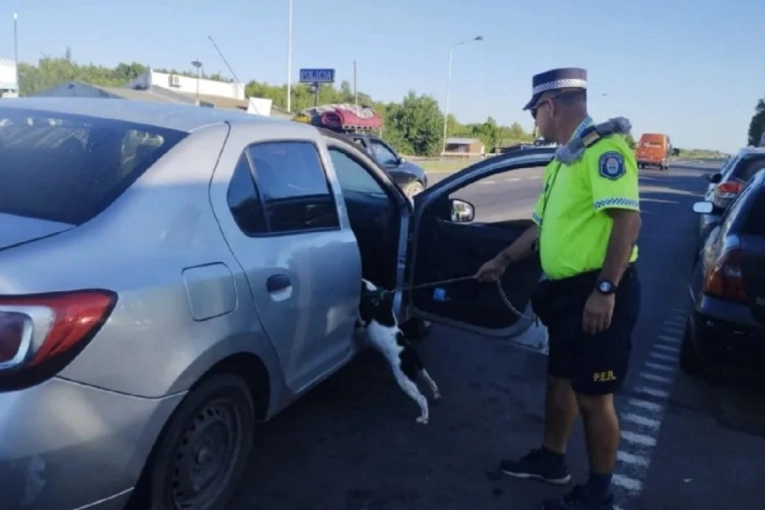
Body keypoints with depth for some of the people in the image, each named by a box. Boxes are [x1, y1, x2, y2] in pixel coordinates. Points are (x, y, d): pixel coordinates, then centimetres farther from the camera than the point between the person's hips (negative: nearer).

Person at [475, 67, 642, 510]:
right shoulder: (563, 159, 16)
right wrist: (502, 261, 29)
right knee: (560, 380, 20)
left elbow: (628, 219, -24)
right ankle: (552, 460, 39)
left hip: (600, 293, -9)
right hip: (568, 291, 10)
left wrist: (605, 289, -26)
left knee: (593, 395, 2)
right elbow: (544, 226, 24)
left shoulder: (606, 147, -14)